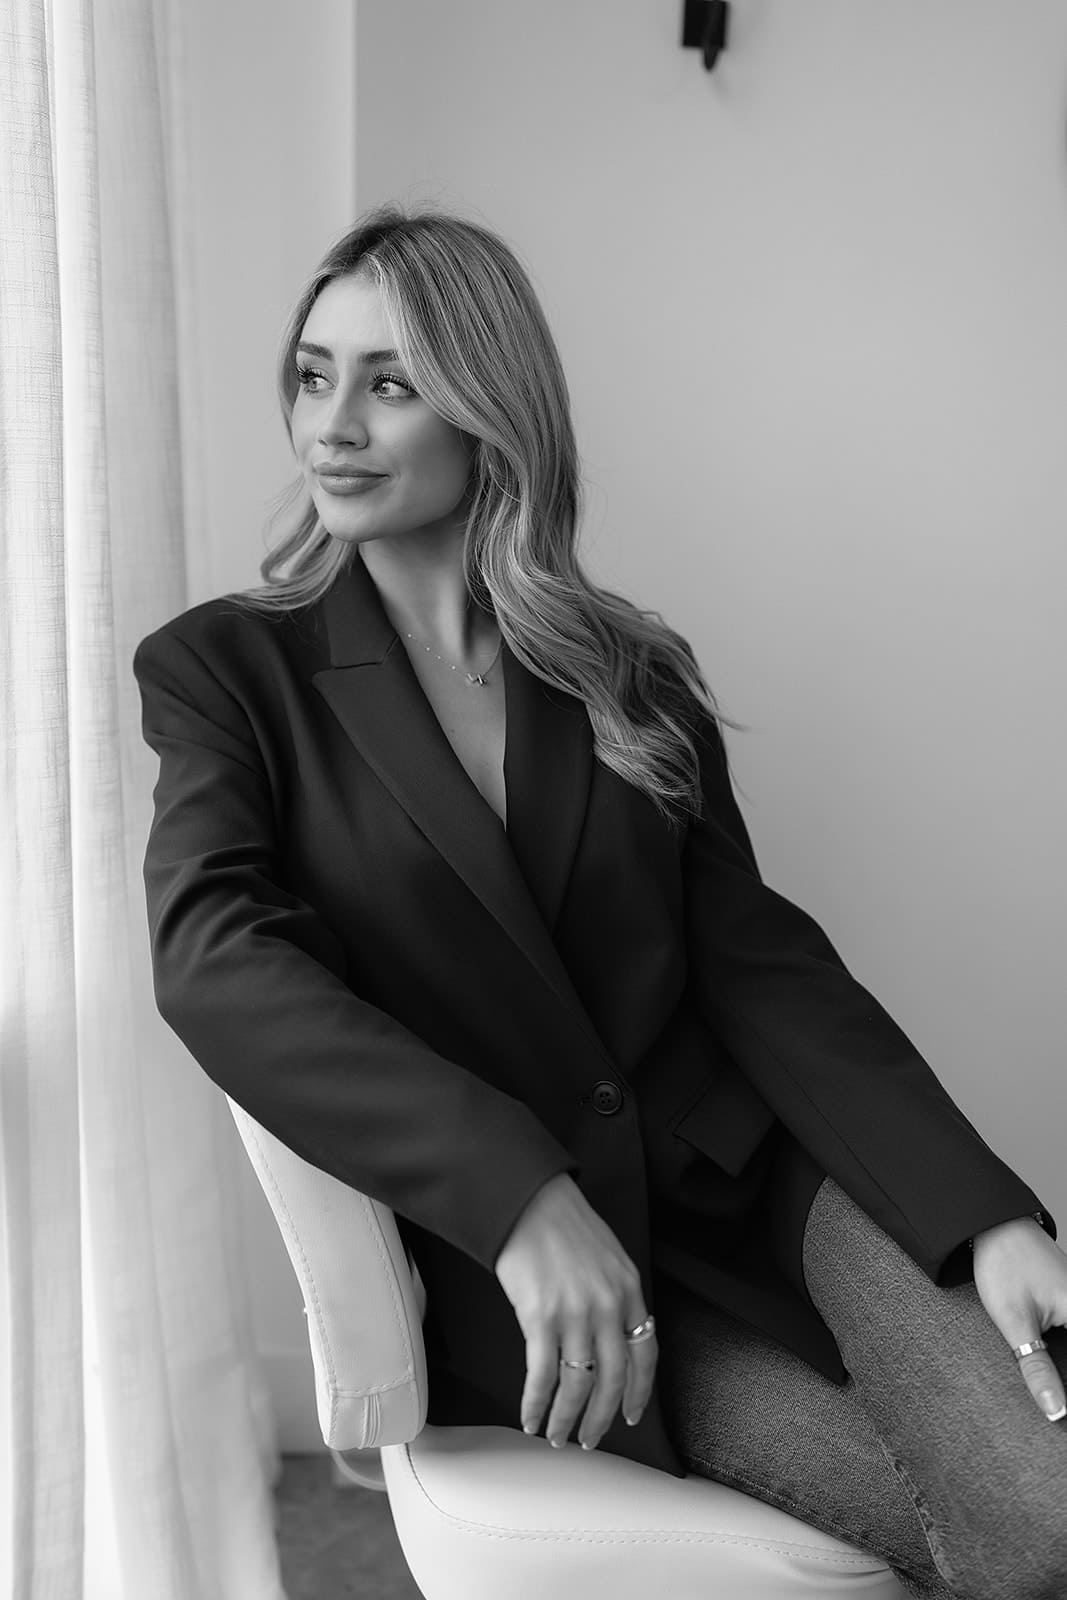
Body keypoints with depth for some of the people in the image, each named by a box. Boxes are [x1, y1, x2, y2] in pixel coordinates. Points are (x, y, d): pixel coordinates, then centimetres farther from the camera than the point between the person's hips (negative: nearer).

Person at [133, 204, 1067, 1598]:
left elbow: (758, 961, 2)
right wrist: (522, 1201, -28)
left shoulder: (633, 674, 9)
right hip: (501, 1259, -2)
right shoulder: (224, 669, 1)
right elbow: (213, 955, -15)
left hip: (738, 1172, 3)